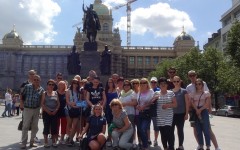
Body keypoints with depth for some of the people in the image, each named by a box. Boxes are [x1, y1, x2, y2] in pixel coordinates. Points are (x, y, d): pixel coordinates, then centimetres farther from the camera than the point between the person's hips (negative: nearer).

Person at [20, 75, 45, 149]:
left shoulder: (41, 89, 3)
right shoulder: (27, 86, -4)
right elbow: (22, 95, 2)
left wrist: (40, 106, -1)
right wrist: (21, 103, -6)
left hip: (37, 110, 3)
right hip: (27, 109, -3)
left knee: (35, 127, 10)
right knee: (25, 126, -1)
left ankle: (32, 142, 22)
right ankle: (23, 143, 7)